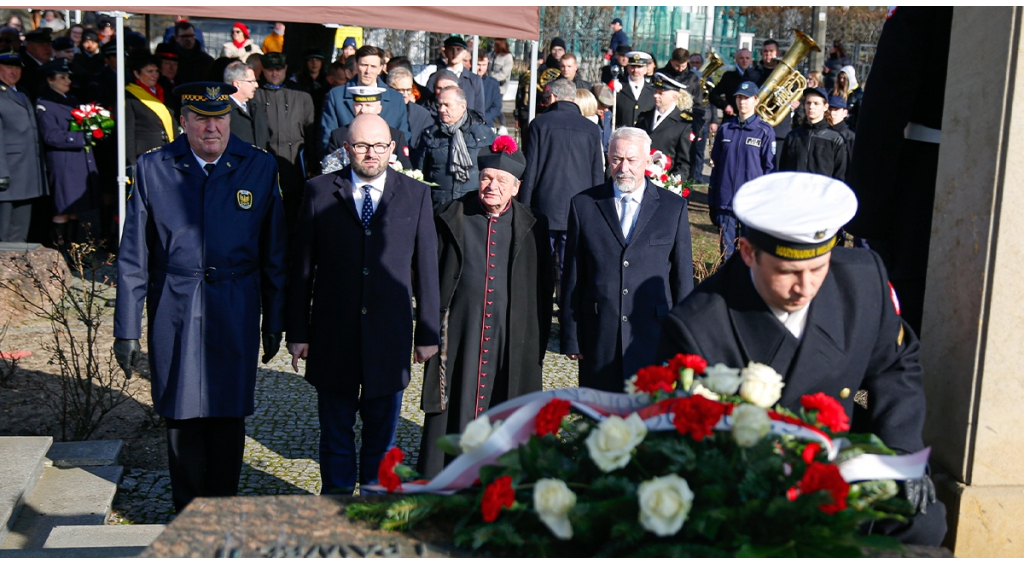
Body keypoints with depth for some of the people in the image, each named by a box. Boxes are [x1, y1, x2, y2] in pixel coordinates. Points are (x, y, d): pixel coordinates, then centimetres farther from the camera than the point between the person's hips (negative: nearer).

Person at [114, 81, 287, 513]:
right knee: (181, 418, 5)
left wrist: (274, 323, 6)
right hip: (174, 316, 0)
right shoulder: (152, 169, 1)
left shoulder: (259, 168, 2)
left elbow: (274, 254, 6)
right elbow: (133, 258, 3)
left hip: (236, 317, 0)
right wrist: (126, 329, 0)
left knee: (229, 417, 5)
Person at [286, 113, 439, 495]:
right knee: (335, 433, 12)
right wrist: (297, 332, 0)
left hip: (390, 337, 0)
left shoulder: (416, 195, 2)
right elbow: (300, 267, 2)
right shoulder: (319, 192, 1)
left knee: (382, 435, 12)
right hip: (333, 337, 0)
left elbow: (427, 268, 4)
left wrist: (428, 334, 3)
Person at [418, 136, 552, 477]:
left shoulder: (532, 227, 4)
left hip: (511, 343, 1)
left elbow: (542, 293, 7)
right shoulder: (451, 220, 3)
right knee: (451, 414, 4)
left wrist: (537, 345, 4)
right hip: (457, 336, 0)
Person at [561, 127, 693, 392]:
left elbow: (683, 277, 6)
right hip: (598, 338, 1)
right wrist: (571, 338, 2)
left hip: (653, 335, 0)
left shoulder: (674, 207, 4)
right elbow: (572, 276, 5)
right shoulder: (584, 205, 4)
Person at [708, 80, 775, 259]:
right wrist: (711, 201, 8)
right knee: (727, 252, 8)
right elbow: (716, 164, 10)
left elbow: (769, 168, -1)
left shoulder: (765, 132, -1)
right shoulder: (725, 129, 8)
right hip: (724, 202, 3)